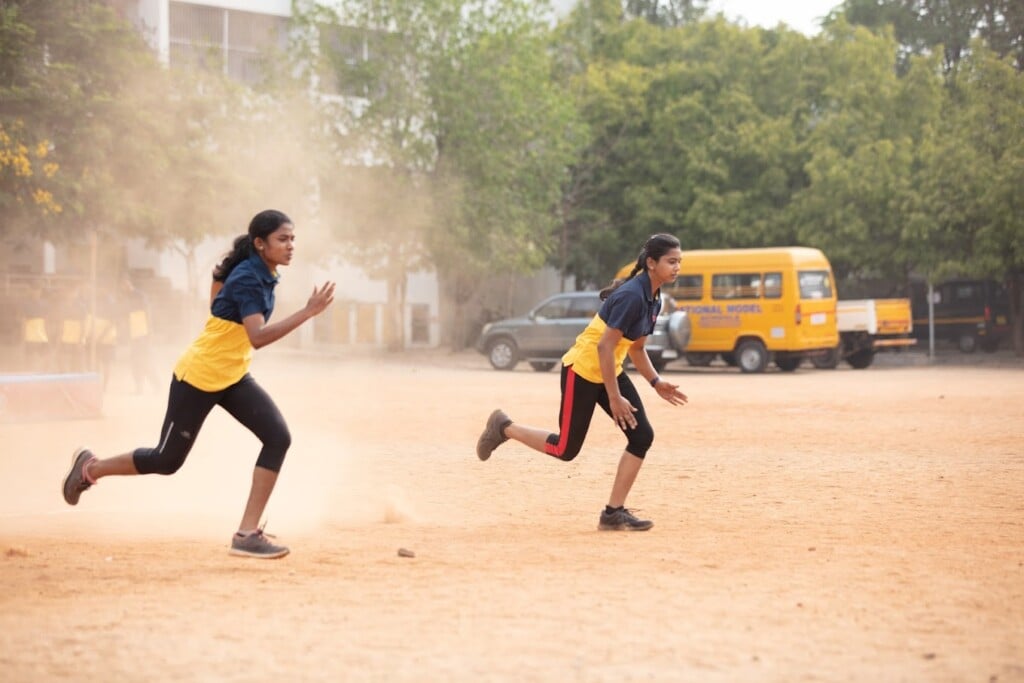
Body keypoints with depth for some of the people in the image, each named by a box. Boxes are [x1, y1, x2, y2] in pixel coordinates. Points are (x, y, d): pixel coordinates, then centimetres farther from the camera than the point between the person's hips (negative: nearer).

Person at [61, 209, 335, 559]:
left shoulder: (263, 273, 1)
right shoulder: (248, 279, -25)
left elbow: (220, 272, 22)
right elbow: (258, 337, -38)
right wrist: (308, 311, -42)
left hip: (233, 378, 8)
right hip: (198, 377, -8)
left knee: (278, 437, -12)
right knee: (166, 460, 6)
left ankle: (248, 533, -11)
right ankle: (90, 467, 33)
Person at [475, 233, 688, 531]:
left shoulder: (654, 299, 4)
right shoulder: (631, 296, -25)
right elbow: (605, 347, -26)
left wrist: (656, 382, 6)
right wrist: (614, 398, -24)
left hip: (610, 371, 9)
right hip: (583, 369, -9)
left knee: (642, 435, -3)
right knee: (566, 449, -1)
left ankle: (614, 512, 3)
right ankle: (504, 427, 23)